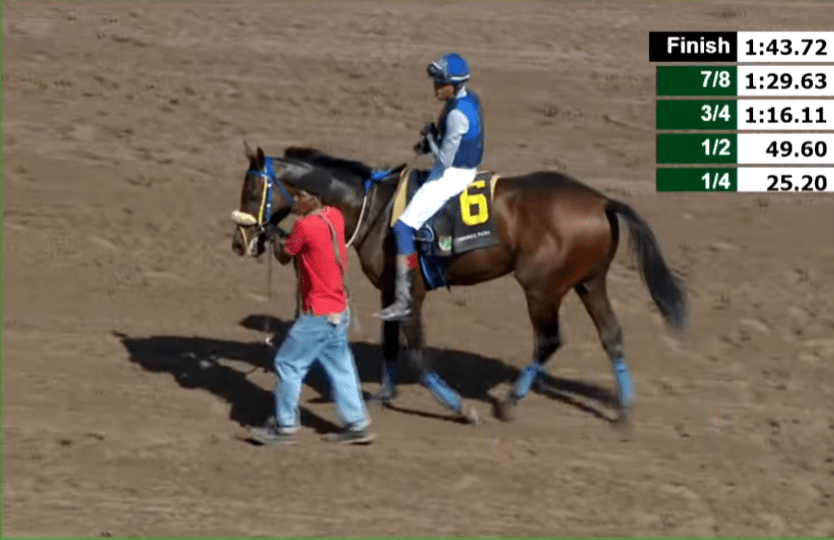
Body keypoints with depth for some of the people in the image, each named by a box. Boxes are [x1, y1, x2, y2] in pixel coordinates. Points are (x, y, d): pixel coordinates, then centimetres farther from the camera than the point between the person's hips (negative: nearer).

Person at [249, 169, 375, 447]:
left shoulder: (305, 226, -21)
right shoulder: (335, 216, 2)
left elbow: (284, 257, -6)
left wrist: (275, 239, 12)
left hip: (319, 315, -8)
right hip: (339, 311, 8)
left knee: (288, 363, 3)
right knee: (339, 367, 16)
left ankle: (284, 427, 9)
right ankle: (357, 424, 19)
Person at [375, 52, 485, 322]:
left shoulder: (457, 114, -27)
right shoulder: (468, 98, 4)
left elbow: (446, 158, -25)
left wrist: (430, 136, -8)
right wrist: (430, 143, 4)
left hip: (451, 176, -11)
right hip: (463, 170, 11)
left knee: (404, 227, -12)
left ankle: (403, 300, -13)